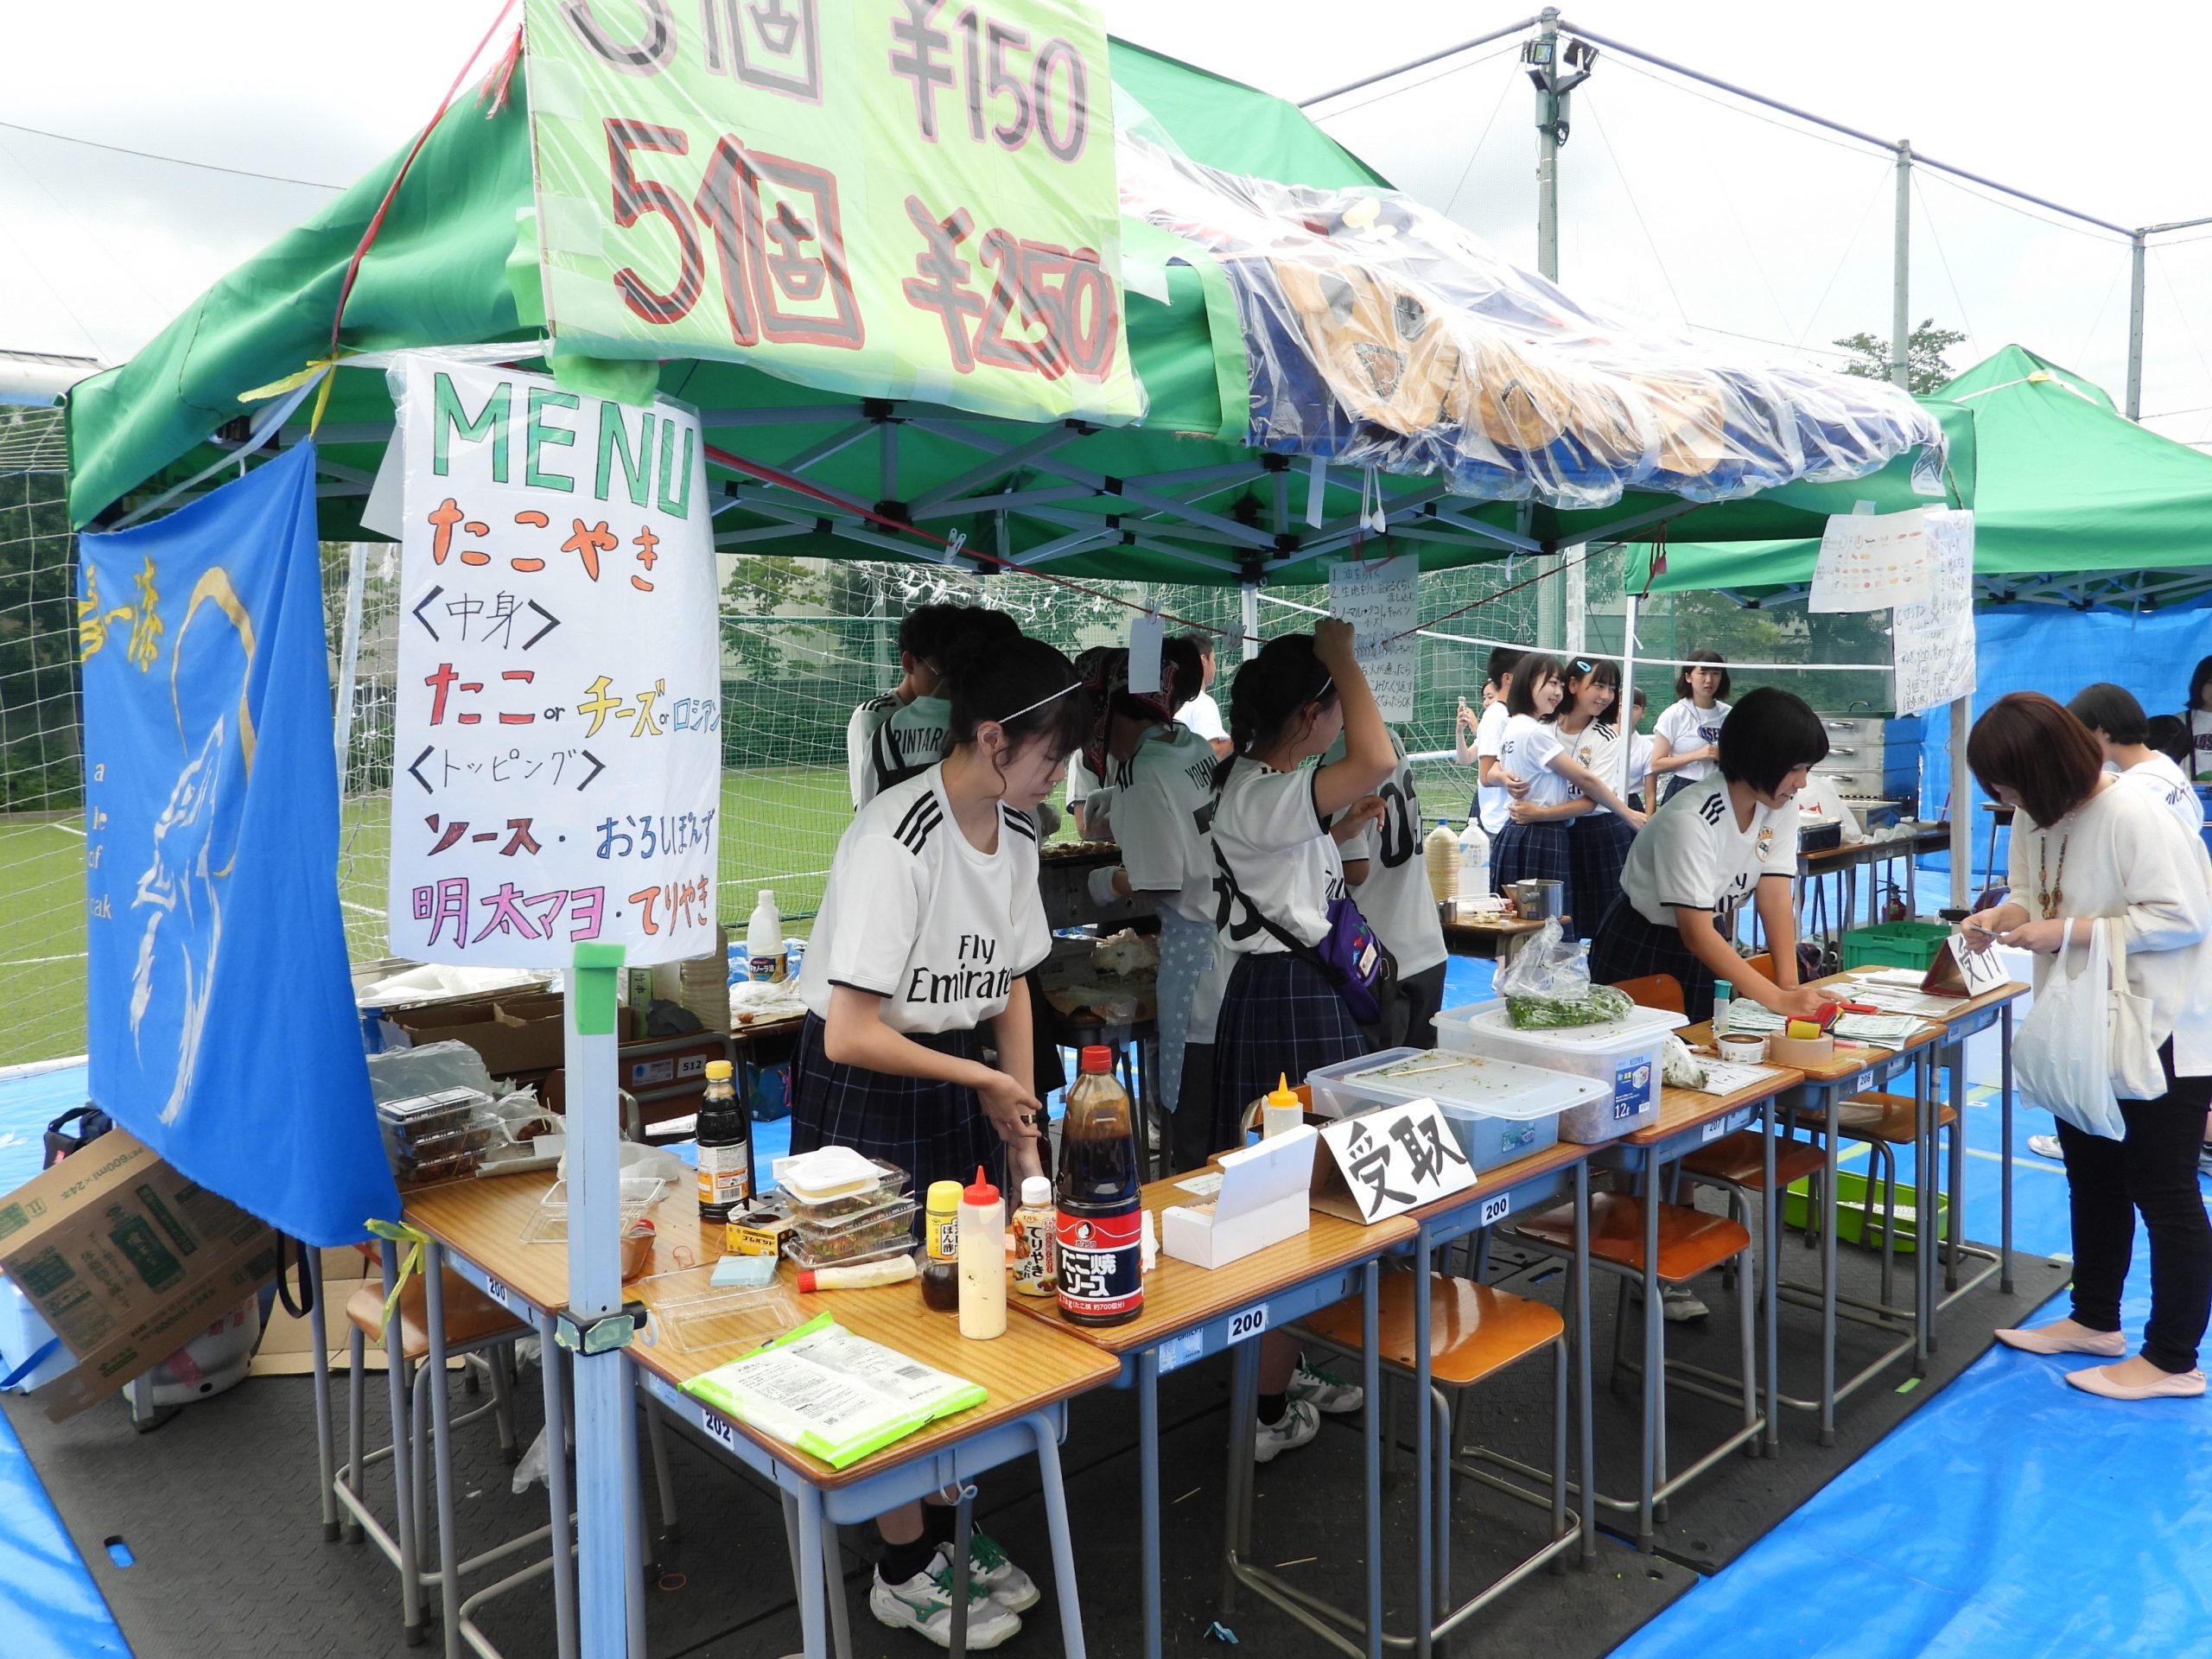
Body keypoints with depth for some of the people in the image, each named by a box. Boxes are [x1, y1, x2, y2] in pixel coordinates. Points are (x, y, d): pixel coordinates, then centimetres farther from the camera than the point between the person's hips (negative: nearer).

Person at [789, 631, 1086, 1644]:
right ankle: (904, 1568, 22)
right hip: (864, 1097, -7)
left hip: (959, 1088, 7)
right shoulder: (896, 840, -26)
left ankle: (949, 1525, 33)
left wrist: (1020, 1125, 7)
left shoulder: (1013, 835, 0)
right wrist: (985, 1079, -15)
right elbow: (849, 1035, -25)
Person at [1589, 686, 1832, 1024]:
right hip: (1641, 949, -6)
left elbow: (1775, 899, -12)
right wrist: (1779, 1000, -37)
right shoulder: (1691, 819, -30)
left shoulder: (1780, 810, -9)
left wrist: (1789, 986, -23)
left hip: (1708, 945, 6)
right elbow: (1696, 933, -32)